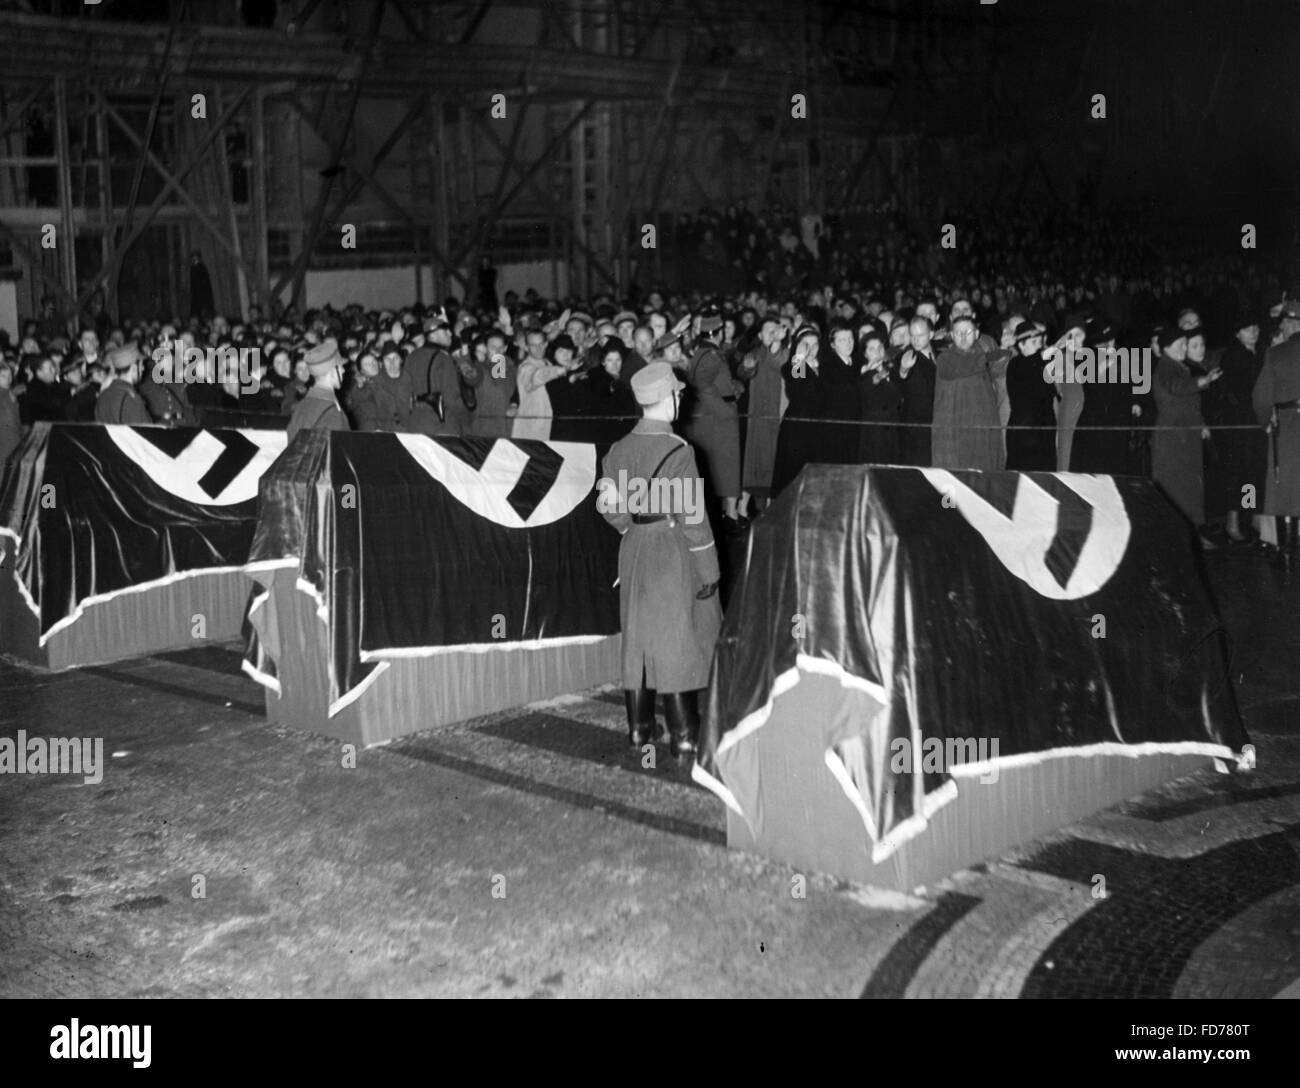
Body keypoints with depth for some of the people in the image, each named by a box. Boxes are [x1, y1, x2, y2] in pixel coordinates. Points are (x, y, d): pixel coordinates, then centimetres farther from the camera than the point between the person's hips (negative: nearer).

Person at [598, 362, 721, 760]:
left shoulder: (618, 450, 0)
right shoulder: (677, 451, -18)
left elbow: (611, 509, 5)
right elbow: (692, 516, -16)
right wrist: (708, 569, -9)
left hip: (634, 551, 6)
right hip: (674, 553, -6)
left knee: (637, 638, 14)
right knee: (678, 641, 2)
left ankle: (639, 728, 23)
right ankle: (684, 737, 6)